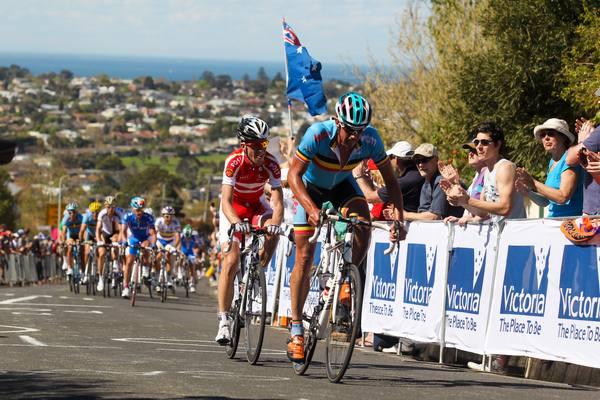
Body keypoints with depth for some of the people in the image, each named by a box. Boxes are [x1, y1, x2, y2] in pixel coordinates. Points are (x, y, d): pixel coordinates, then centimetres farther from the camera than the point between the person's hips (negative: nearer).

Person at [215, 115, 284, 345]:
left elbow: (278, 201, -28)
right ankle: (223, 321, -10)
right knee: (231, 261, -14)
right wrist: (236, 222, -55)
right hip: (234, 208, -3)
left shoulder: (270, 164, -24)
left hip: (256, 205, 3)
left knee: (272, 231, -31)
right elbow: (226, 201, -37)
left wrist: (275, 222, -49)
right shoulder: (234, 161, -30)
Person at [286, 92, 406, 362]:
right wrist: (311, 209, -47)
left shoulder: (370, 139, -27)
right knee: (304, 256, -7)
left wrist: (398, 217, -30)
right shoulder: (318, 134, -35)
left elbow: (390, 180, -17)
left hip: (342, 185, 2)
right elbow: (294, 175, -33)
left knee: (363, 227, -27)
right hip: (311, 188, -2)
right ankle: (296, 329, 2)